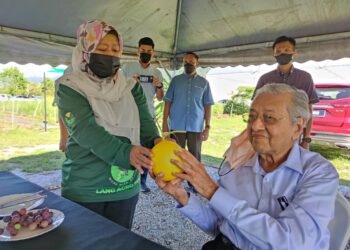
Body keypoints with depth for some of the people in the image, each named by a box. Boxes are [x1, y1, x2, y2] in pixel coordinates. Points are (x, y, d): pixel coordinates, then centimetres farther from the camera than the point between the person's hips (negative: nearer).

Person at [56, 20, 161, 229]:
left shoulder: (131, 87, 6)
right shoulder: (70, 88, -7)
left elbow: (145, 121, -4)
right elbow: (84, 130, -22)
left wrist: (156, 140, -28)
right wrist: (125, 153, -37)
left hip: (126, 185, 4)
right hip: (84, 188, -3)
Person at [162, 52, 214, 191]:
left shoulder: (204, 83, 6)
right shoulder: (176, 80, 5)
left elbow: (207, 106, 5)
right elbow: (168, 102, 4)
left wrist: (207, 127, -1)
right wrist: (165, 122, -4)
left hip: (196, 126, 0)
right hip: (177, 126, 0)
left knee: (195, 155, 7)